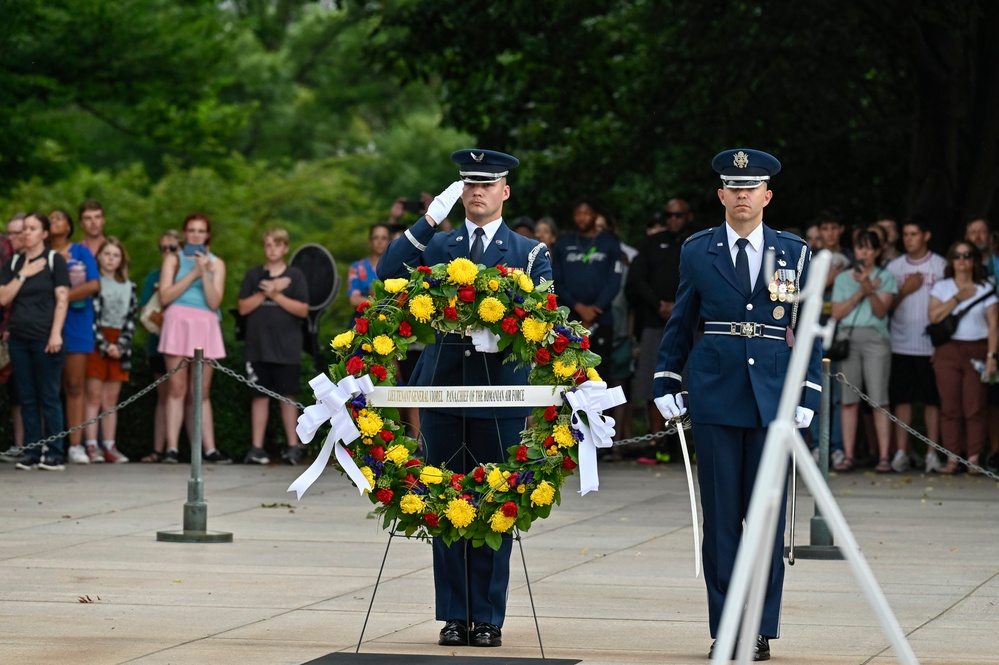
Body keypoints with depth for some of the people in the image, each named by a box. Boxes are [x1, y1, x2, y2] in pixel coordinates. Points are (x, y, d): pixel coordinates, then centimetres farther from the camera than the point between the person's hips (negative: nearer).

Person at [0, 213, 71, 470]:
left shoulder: (54, 260, 1)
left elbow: (62, 299, -5)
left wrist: (56, 334, -13)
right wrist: (23, 274, -4)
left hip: (45, 340, -5)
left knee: (49, 398, -5)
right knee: (27, 399, 4)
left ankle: (55, 454, -3)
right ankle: (32, 453, 6)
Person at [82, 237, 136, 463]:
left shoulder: (128, 287, 15)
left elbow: (131, 319, 9)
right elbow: (89, 317, -6)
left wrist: (121, 346, -6)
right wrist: (105, 345, -12)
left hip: (119, 345, 4)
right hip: (95, 343, -4)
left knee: (111, 399, 5)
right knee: (94, 396, -7)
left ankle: (109, 447, 5)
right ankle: (91, 446, -9)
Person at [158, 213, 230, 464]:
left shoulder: (216, 263, 13)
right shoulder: (173, 259, 10)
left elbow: (214, 302, 1)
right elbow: (165, 296, -3)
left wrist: (205, 272, -10)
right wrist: (193, 274, -6)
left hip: (205, 326, 2)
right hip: (178, 322, -2)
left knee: (202, 392, 2)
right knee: (176, 389, -6)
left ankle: (210, 448, 1)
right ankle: (172, 448, -8)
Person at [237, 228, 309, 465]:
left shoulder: (295, 276, 5)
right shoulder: (253, 275, 10)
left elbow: (303, 310, -3)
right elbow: (243, 307, 3)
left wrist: (277, 295, -10)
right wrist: (265, 293, -9)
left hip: (287, 348, -2)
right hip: (258, 346, 2)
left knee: (288, 396, 1)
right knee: (260, 396, 2)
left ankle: (293, 446, 5)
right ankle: (256, 448, 3)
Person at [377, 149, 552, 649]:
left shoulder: (531, 254, 8)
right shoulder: (434, 245, 12)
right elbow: (388, 274, -6)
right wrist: (430, 217, -12)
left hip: (502, 392, -1)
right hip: (443, 388, 2)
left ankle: (488, 617, 6)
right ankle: (454, 615, 10)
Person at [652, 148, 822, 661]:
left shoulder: (794, 253, 5)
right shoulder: (697, 251, 6)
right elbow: (680, 324, 12)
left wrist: (807, 397, -1)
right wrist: (665, 383, 4)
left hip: (773, 399, 0)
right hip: (715, 398, 0)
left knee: (767, 517, 1)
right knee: (720, 517, 2)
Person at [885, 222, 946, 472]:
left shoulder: (941, 266, 3)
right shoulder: (894, 267, 10)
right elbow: (886, 307, 8)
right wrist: (905, 290, -7)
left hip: (932, 344, -2)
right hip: (901, 344, 2)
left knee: (932, 399, 1)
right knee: (902, 398, 1)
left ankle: (932, 453, 5)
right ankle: (901, 452, 3)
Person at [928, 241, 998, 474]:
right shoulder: (941, 287, 12)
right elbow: (934, 316, -3)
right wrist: (958, 298, -7)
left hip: (976, 350, -1)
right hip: (948, 351, 1)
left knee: (974, 408, -6)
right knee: (950, 407, -3)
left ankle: (973, 459, -3)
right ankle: (952, 457, 0)